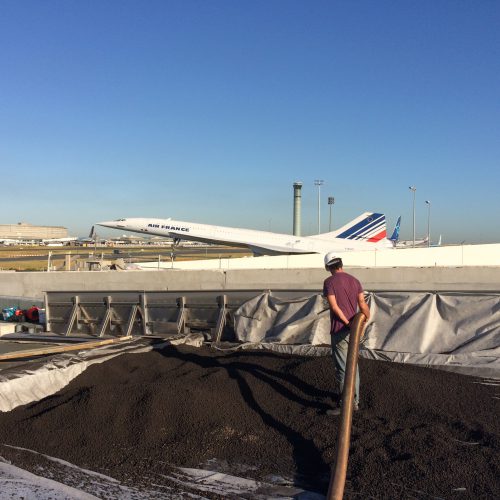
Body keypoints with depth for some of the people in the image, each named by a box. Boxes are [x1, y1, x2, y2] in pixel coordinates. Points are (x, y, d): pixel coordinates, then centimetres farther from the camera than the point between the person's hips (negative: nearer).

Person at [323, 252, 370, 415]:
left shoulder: (329, 282, -9)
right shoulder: (354, 280, 6)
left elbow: (334, 306, -18)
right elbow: (362, 304, -1)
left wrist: (348, 324, -13)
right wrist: (367, 318, 12)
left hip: (339, 331, -6)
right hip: (353, 331, 6)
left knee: (342, 369, -1)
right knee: (353, 366, 16)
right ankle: (355, 401, 25)